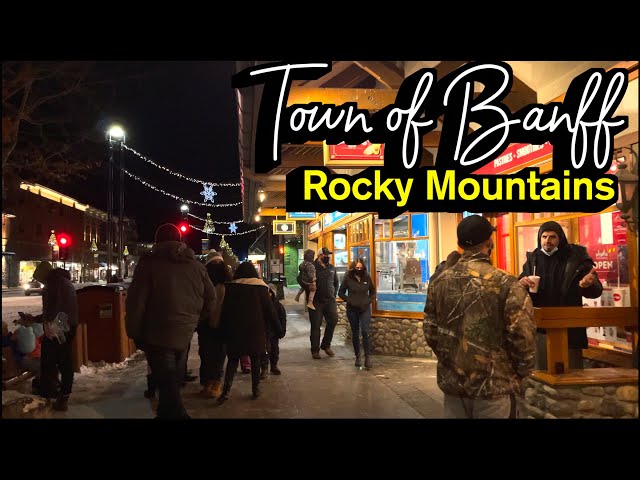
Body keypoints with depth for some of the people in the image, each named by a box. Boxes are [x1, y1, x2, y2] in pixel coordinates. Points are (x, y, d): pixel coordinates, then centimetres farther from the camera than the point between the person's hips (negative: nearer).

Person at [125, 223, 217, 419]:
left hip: (158, 335, -5)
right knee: (172, 382, 20)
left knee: (167, 385, -1)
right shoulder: (197, 266, 5)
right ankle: (166, 413, 35)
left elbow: (135, 302, -12)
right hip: (185, 335, 5)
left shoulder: (149, 263, -8)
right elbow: (211, 301, 10)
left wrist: (134, 333, -1)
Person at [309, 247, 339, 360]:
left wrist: (334, 294, 15)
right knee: (316, 325, 0)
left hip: (330, 300, 5)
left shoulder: (331, 268, 14)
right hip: (316, 301, -4)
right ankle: (315, 350, 9)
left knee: (333, 320, -8)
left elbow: (336, 283, 26)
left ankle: (326, 345, 11)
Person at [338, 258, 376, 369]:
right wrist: (349, 300, -10)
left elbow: (373, 291, 13)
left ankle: (367, 358, -10)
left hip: (365, 309, 0)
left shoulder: (367, 277, -2)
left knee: (365, 332, -13)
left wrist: (369, 301, -3)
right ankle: (357, 357, 20)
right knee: (355, 333, 9)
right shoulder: (348, 277, -6)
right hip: (352, 310, 0)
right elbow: (341, 292, 2)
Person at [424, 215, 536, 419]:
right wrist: (521, 372, 4)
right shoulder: (505, 283, -14)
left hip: (452, 383, 4)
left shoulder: (438, 282, -1)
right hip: (495, 385, -4)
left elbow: (430, 332, 4)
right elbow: (523, 337, -14)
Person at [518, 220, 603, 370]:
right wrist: (522, 284, -15)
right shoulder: (532, 259, 4)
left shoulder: (576, 257, -5)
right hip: (539, 329, 3)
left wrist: (589, 285, -28)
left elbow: (596, 291, -4)